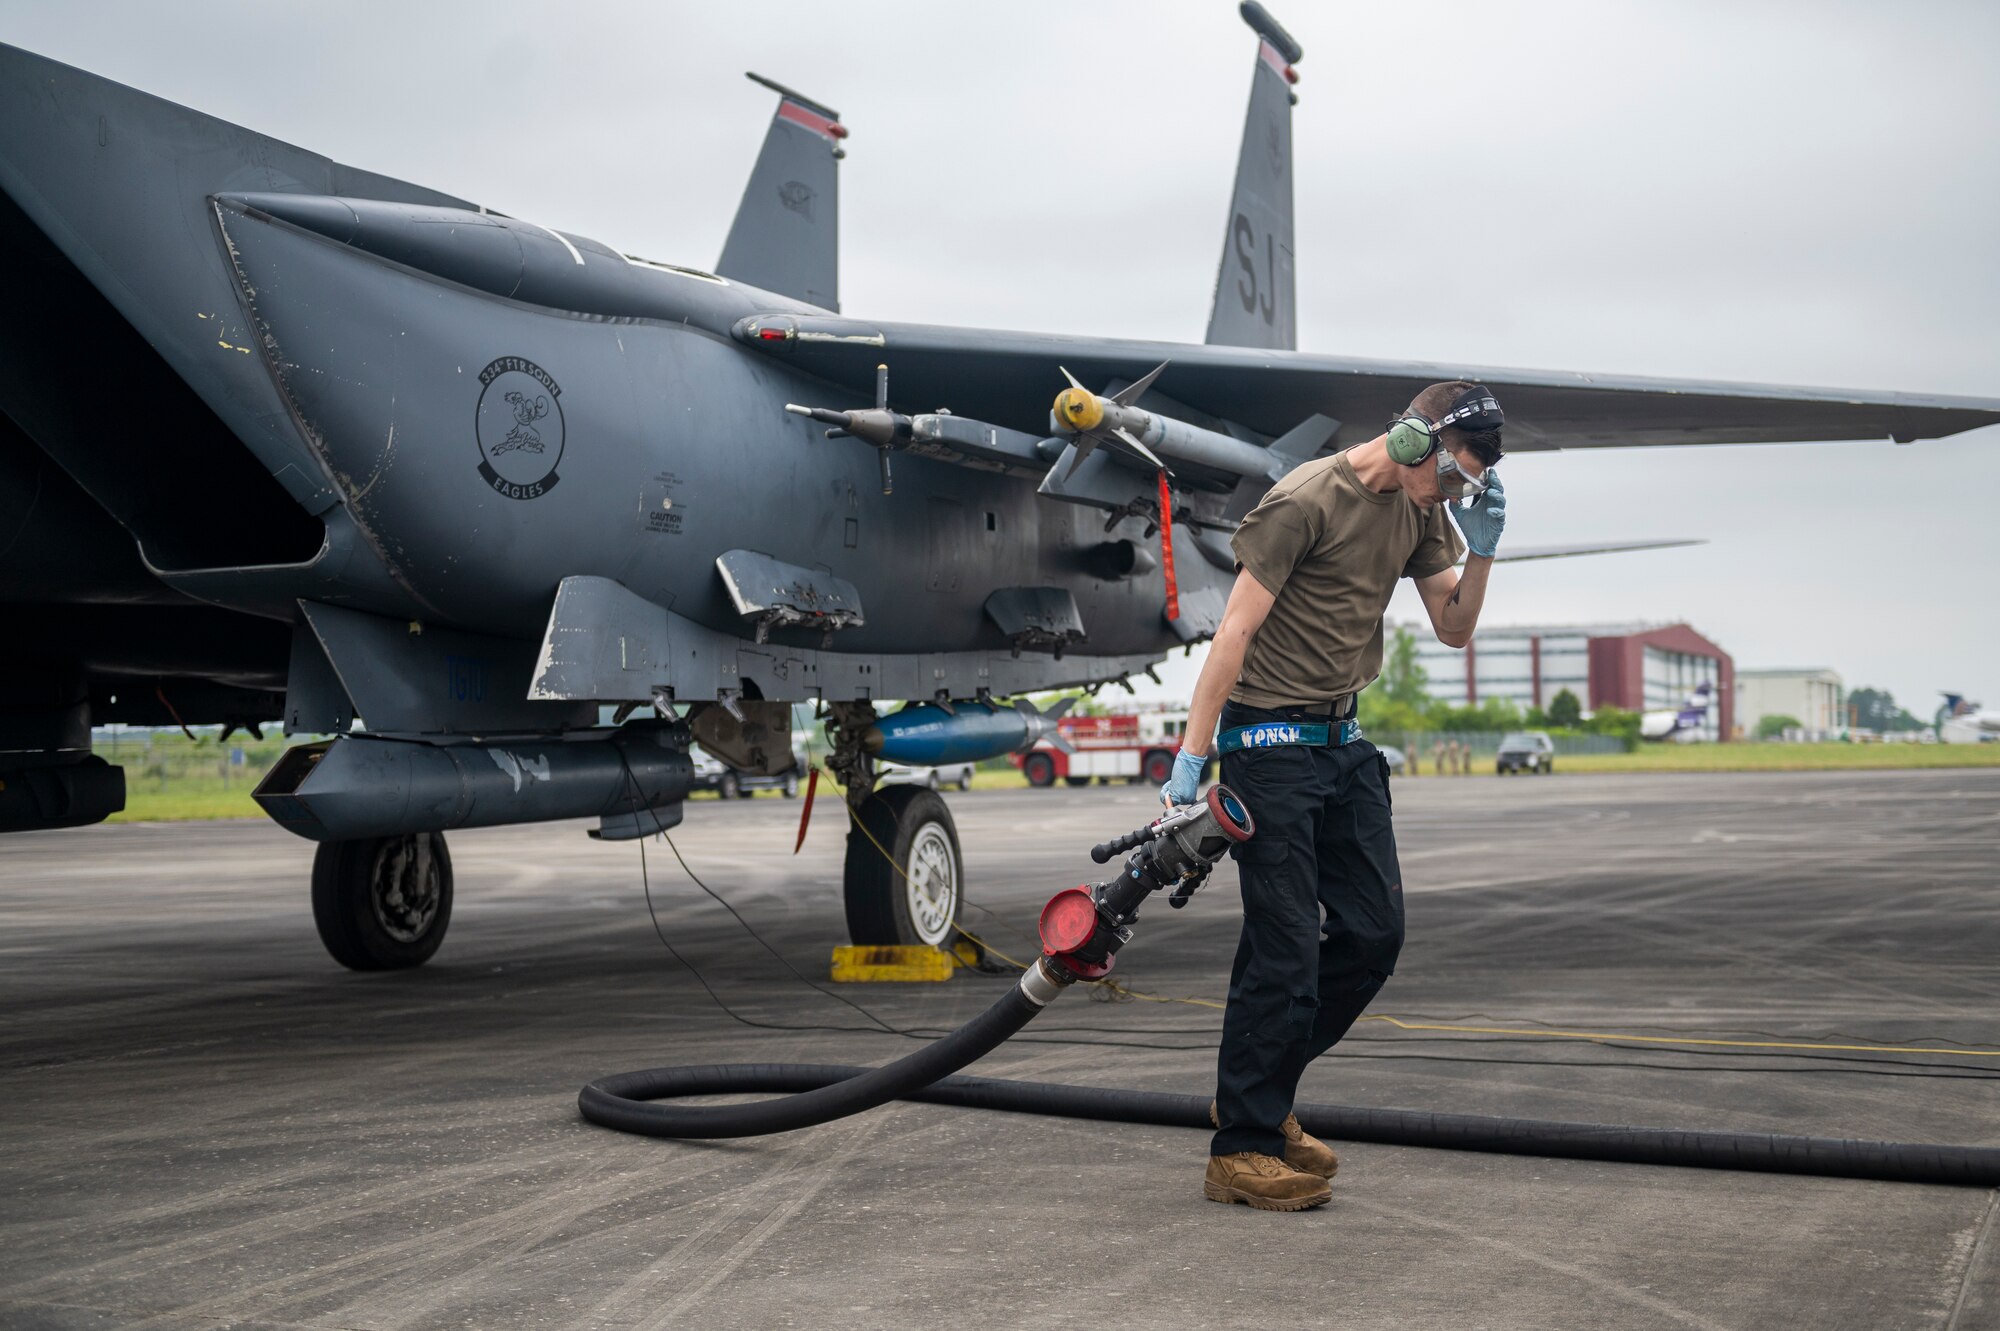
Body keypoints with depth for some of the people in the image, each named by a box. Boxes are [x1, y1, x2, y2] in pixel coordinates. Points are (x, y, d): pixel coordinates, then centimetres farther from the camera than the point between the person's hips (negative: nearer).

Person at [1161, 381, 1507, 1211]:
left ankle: (1259, 1100, 22)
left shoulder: (1419, 509, 9)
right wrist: (1190, 757, -22)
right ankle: (1240, 1151, 3)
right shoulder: (1307, 501, -15)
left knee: (1374, 932, 6)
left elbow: (1453, 629, 13)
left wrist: (1480, 551, -5)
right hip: (1270, 740, -8)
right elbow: (1235, 631, -18)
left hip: (1344, 740, 8)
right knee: (1285, 948, -7)